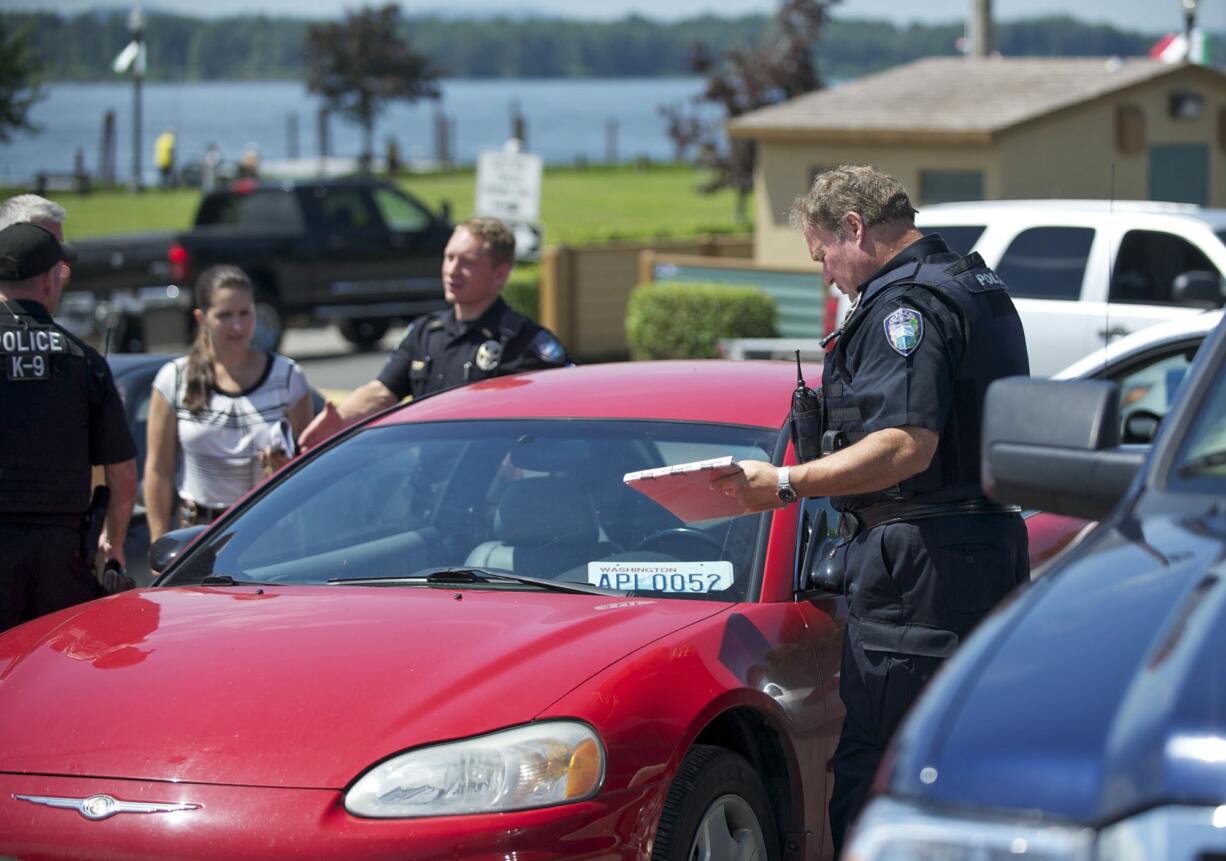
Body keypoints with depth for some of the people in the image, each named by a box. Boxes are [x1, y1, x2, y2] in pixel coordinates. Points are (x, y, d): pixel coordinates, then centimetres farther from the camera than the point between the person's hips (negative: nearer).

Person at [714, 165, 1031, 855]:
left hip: (920, 567, -11)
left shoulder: (908, 301, -13)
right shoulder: (982, 288, 20)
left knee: (871, 773, -9)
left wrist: (786, 484, -21)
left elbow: (907, 446, -24)